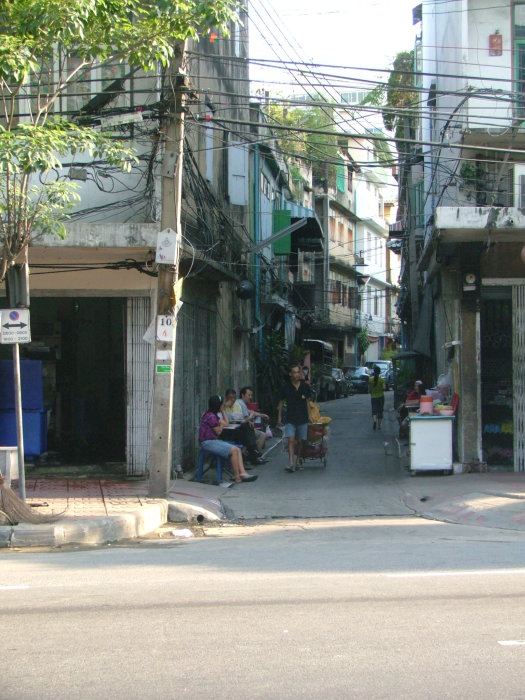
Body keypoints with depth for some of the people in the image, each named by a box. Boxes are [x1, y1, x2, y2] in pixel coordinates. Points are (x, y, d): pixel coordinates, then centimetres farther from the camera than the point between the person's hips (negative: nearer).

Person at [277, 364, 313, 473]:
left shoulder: (305, 386, 2)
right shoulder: (286, 387, -2)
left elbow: (307, 401, 11)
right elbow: (281, 402, 6)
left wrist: (309, 416, 10)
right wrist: (279, 417, 5)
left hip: (302, 418, 1)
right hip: (290, 418, -1)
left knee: (300, 441, 7)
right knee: (291, 440, -11)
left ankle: (299, 461, 23)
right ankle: (291, 463, -16)